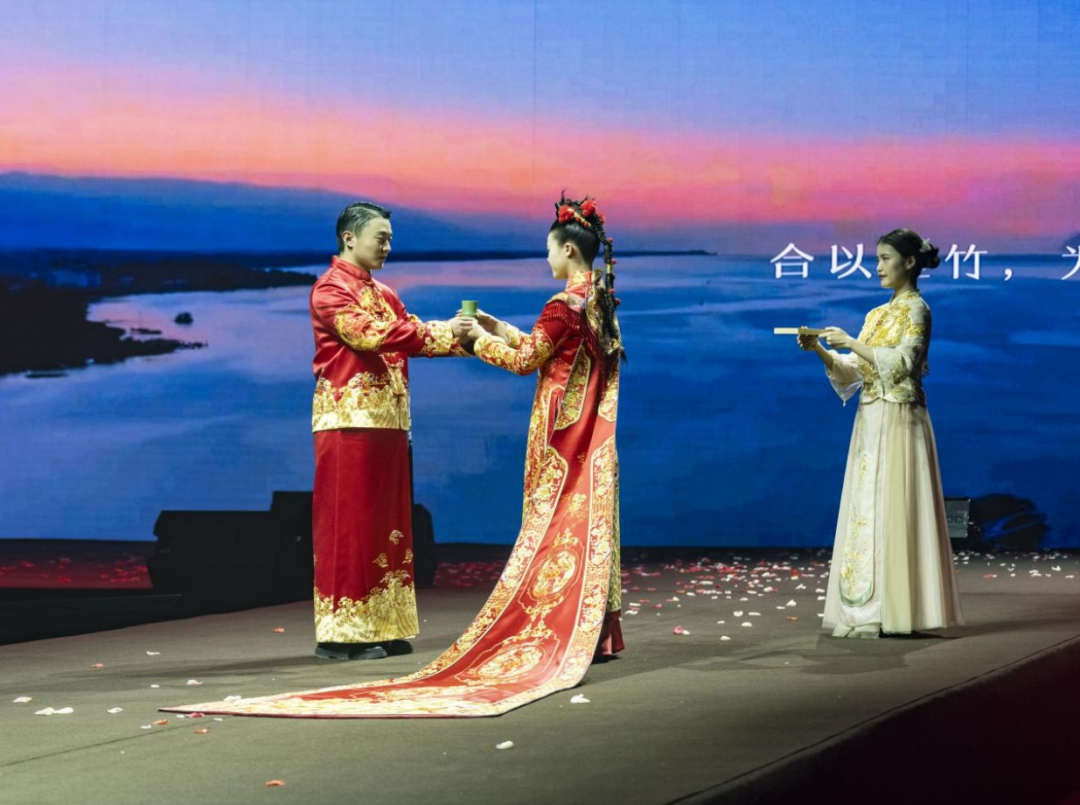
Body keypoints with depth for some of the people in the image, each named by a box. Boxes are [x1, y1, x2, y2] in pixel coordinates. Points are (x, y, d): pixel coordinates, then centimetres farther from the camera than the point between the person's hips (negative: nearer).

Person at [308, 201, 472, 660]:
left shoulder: (383, 294, 20)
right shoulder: (330, 290, -6)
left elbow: (411, 334, 11)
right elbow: (367, 333, -20)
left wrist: (459, 338, -5)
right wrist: (440, 332, -20)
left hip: (388, 420, 8)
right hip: (349, 420, -8)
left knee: (387, 523, 8)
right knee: (347, 524, -7)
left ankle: (382, 627, 12)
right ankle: (341, 633, -5)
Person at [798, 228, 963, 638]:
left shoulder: (916, 309, -5)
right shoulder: (877, 314, 18)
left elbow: (901, 363, -17)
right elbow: (853, 373, 14)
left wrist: (852, 343, -17)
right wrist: (822, 351, -1)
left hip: (898, 422, -8)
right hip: (871, 421, 8)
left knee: (888, 509, -10)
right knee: (866, 509, 5)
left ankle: (890, 610, -9)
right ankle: (866, 609, 5)